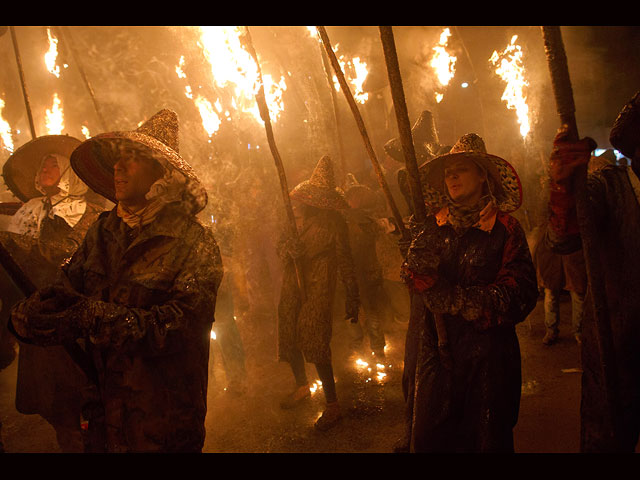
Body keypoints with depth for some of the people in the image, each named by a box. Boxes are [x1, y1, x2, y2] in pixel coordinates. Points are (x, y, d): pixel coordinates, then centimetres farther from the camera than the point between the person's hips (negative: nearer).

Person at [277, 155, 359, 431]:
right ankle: (302, 386, 40)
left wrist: (352, 299, -9)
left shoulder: (334, 221, -7)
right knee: (290, 337, 14)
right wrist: (289, 248, -18)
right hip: (292, 286, 6)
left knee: (315, 341, -10)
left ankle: (332, 405, 3)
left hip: (318, 289, -6)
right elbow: (281, 248, 7)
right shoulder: (294, 214, 6)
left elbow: (345, 261, -7)